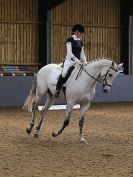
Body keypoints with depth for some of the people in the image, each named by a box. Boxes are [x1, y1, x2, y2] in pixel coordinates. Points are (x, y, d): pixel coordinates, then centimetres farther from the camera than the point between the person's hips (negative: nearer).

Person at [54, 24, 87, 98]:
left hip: (78, 62, 7)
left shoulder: (80, 42, 18)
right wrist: (76, 59, -24)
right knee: (64, 73, -31)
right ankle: (57, 90, -19)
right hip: (69, 61, -7)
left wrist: (85, 61, -3)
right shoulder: (70, 40, -1)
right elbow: (69, 52, -11)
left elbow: (82, 54, 16)